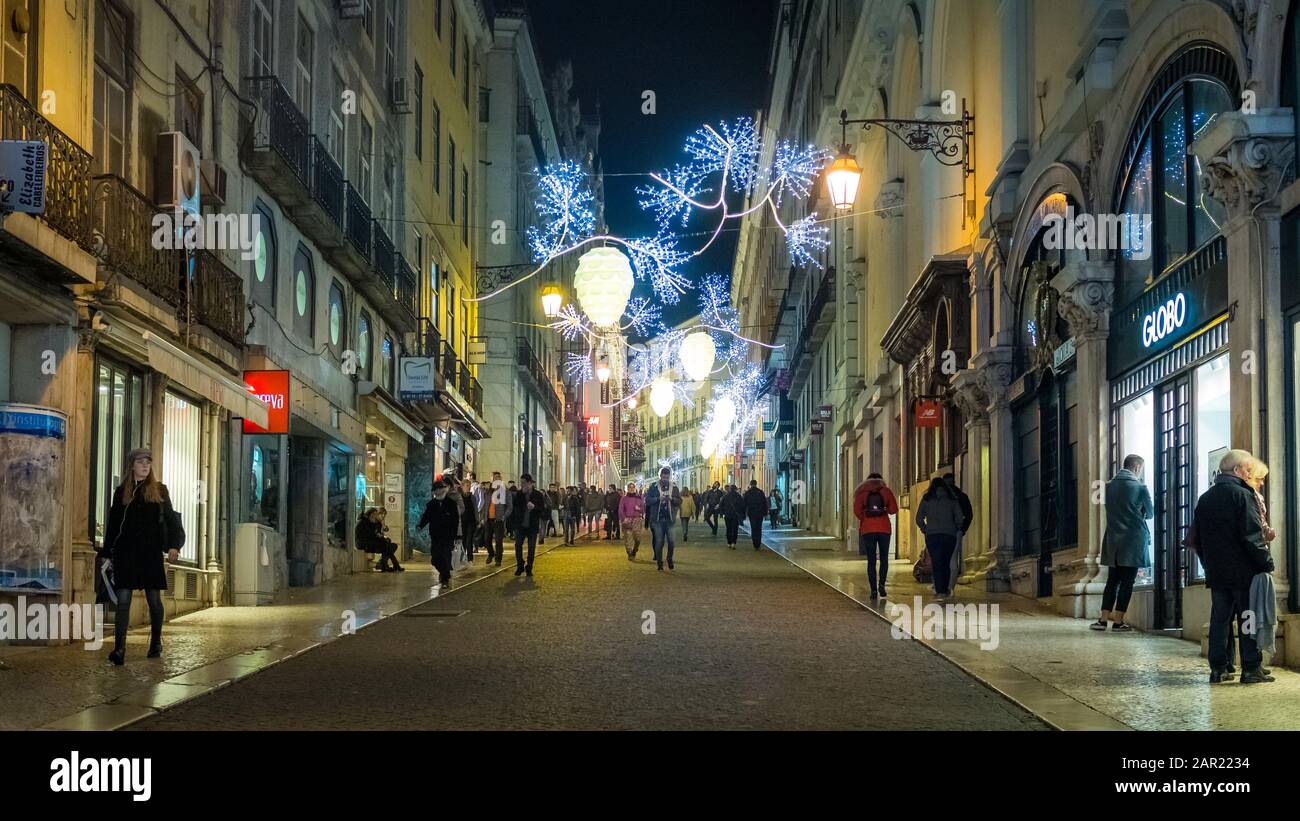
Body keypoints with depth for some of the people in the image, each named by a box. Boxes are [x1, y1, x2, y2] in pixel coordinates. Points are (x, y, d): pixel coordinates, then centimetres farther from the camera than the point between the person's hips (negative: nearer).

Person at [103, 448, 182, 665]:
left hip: (151, 552, 0)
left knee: (154, 599, 6)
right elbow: (113, 523, 12)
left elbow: (170, 519, 4)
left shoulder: (159, 490, 7)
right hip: (125, 553, 0)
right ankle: (119, 649, -10)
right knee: (123, 600, -6)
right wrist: (109, 553, 9)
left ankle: (156, 642, 25)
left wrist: (173, 545, -9)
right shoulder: (121, 492, 10)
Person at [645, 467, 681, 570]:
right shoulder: (654, 487, 3)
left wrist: (672, 499, -15)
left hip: (670, 518, 1)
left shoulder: (674, 487, 7)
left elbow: (679, 501, 5)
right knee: (659, 541, 0)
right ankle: (659, 562, 9)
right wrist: (658, 498, -17)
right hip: (658, 519, -1)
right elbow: (647, 500, -2)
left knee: (671, 541, -3)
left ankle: (670, 559, 17)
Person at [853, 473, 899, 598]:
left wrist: (864, 519, 10)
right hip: (884, 528, 0)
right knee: (884, 557, 12)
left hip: (868, 529, 0)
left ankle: (873, 590, 0)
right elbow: (894, 510, 1)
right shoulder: (886, 492, 7)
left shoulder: (862, 493, 6)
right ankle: (882, 584, -7)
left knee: (871, 560, 4)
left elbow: (857, 510, -6)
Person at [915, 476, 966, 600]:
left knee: (937, 563, -1)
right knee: (946, 563, 13)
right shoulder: (952, 499, 8)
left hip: (932, 535, -1)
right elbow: (959, 518, 3)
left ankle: (940, 590, -10)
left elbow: (919, 519, 6)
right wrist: (955, 530, 17)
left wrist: (925, 530, 18)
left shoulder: (926, 499, 7)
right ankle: (946, 589, 17)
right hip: (950, 535, 1)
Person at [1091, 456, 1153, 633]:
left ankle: (1103, 619, 8)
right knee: (1127, 582, -1)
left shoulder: (1109, 486, 6)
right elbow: (1150, 513, 4)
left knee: (1112, 580, 11)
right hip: (1134, 541, -5)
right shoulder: (1140, 487, -8)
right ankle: (1118, 622, -3)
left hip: (1113, 540, 5)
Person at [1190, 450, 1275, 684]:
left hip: (1216, 572, 6)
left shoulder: (1205, 498, 12)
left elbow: (1196, 539, 15)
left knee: (1220, 619, 8)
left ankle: (1218, 669, 6)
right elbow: (1253, 535, -17)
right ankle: (1251, 668, -1)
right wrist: (1267, 562, -9)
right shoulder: (1242, 495, -10)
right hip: (1243, 570, -6)